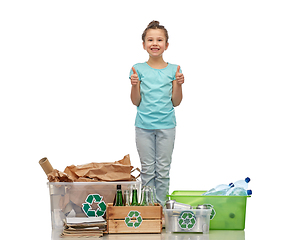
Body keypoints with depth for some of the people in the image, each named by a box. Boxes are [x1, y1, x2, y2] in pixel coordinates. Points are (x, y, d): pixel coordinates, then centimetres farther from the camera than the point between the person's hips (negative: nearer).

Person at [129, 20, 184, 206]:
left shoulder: (173, 70, 2)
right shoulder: (138, 69, 1)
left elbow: (176, 102, 4)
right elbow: (136, 102, 1)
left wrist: (179, 84, -12)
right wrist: (134, 84, -15)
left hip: (166, 125, 0)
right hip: (144, 125, 0)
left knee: (163, 169, 6)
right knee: (147, 169, 6)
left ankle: (161, 205, 15)